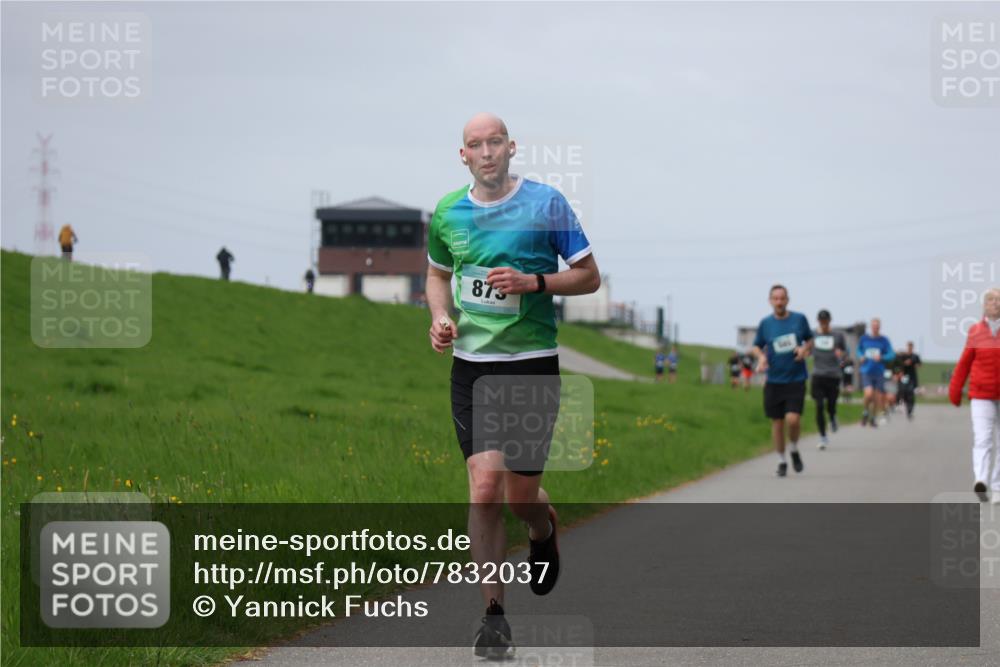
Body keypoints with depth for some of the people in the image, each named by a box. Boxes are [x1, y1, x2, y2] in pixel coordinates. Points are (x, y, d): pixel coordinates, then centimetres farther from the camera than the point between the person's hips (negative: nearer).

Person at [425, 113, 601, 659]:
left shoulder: (546, 204, -5)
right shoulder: (448, 214, 5)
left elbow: (589, 276, 0)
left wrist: (533, 282, -16)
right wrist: (440, 316, 2)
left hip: (532, 364, -2)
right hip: (471, 366, 2)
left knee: (521, 495, 3)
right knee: (484, 488, -11)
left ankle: (545, 533, 42)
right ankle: (493, 615, -4)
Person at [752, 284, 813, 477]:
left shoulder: (799, 319, 0)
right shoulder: (765, 323, 2)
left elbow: (810, 340, 13)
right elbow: (757, 346, 12)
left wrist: (805, 349, -8)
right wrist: (761, 357, -9)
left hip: (796, 380, -1)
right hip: (774, 380, 2)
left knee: (793, 419, -15)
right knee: (777, 423, 5)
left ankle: (794, 450, 14)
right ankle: (781, 461, 21)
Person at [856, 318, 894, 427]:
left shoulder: (884, 340, 0)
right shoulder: (864, 339, 3)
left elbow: (891, 355, -3)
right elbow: (859, 349, 21)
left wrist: (881, 357, -20)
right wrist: (861, 356, 0)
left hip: (879, 372, 1)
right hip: (866, 372, -1)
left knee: (877, 398, 2)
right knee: (869, 393, -21)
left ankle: (873, 419, 23)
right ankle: (865, 412, 7)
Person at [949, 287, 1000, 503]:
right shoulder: (975, 331, 5)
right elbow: (965, 363, 7)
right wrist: (955, 390, 5)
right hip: (981, 394, -1)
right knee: (982, 439, -14)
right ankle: (980, 481, -30)